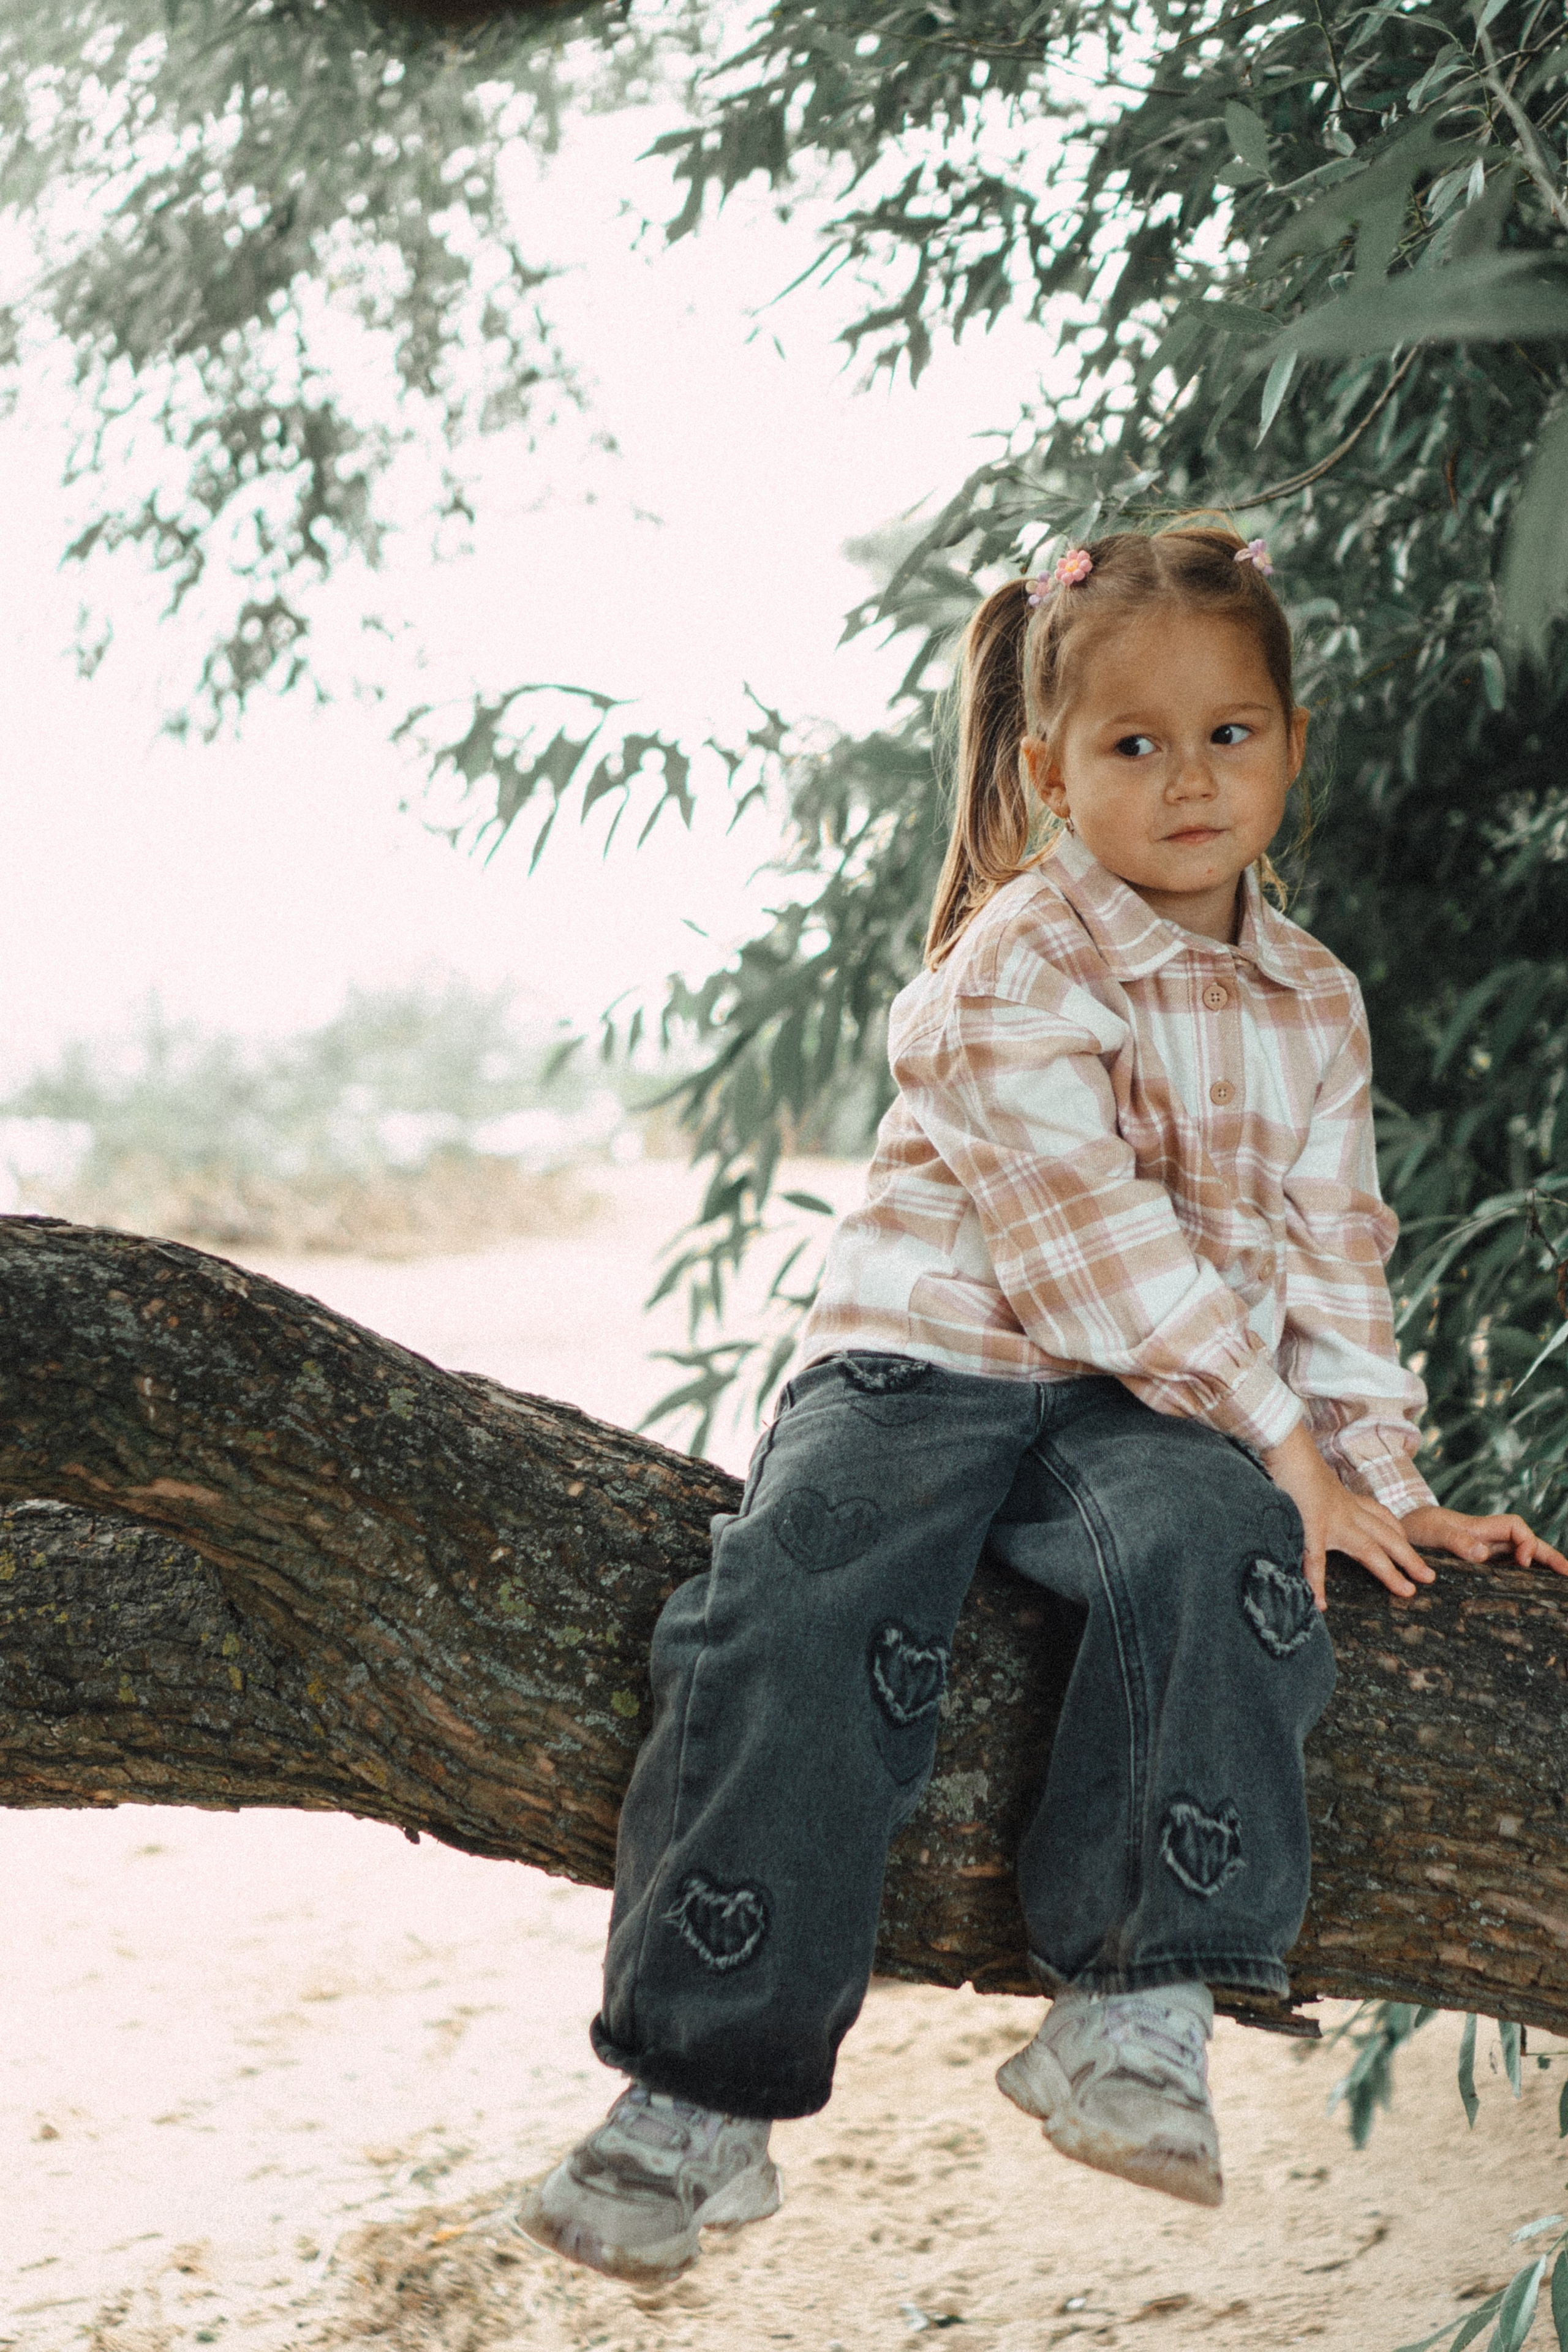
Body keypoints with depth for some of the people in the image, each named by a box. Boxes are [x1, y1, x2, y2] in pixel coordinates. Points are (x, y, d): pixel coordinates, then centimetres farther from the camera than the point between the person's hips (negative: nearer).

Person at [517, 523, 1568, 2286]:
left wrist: (1377, 1476, 11)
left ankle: (1133, 2004, -27)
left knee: (1214, 1553, -33)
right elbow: (1086, 1235, -16)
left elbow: (1333, 1258, 20)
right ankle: (698, 2102, -21)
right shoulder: (1016, 968, -7)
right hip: (933, 1362, -3)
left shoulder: (1314, 1011, 13)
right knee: (793, 1622, -29)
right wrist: (1280, 1440, -17)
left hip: (1151, 1411, 3)